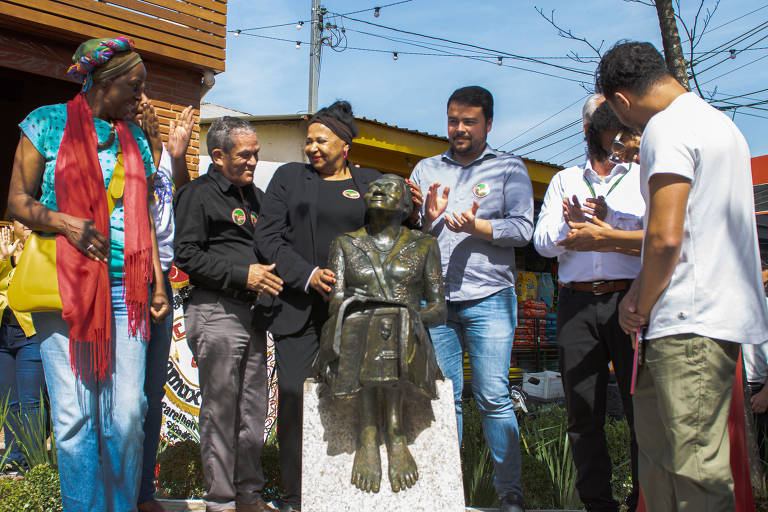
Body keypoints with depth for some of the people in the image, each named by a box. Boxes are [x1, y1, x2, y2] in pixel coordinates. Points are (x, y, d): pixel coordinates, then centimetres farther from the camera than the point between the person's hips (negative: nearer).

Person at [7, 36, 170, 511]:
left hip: (126, 289, 3)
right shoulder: (48, 123, 6)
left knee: (128, 410, -1)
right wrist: (65, 223, -14)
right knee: (75, 414, -3)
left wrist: (158, 283, 10)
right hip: (65, 285, -3)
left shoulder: (135, 138, 16)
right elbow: (18, 199, 4)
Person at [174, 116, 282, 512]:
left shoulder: (256, 196, 20)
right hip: (216, 312, -7)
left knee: (253, 408, 10)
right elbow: (186, 255, -11)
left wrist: (271, 275, 9)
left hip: (252, 312, 7)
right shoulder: (198, 193, -3)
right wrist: (242, 274, -17)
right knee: (219, 409, -1)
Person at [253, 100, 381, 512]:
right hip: (299, 308, 0)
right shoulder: (289, 177, 13)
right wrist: (309, 275, -8)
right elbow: (267, 237, 4)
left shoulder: (371, 183, 14)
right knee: (294, 396, -5)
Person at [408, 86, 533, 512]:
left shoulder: (509, 168, 9)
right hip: (435, 300, 3)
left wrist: (476, 227, -16)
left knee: (493, 397, -4)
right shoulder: (426, 169, 17)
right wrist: (429, 218, -6)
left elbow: (523, 228, -2)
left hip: (488, 299, -2)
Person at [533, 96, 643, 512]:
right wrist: (573, 225, -9)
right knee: (583, 412, 4)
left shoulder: (643, 177, 12)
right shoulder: (564, 181, 19)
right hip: (577, 303, 2)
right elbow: (543, 242, 8)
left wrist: (604, 229, -11)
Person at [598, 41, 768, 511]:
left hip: (690, 322, -10)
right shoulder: (719, 121, 21)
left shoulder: (667, 127, -10)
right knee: (660, 451, 15)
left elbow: (665, 237, -19)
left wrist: (643, 309, -4)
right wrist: (640, 292, 19)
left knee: (696, 467, -6)